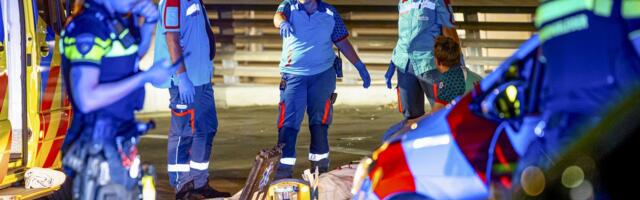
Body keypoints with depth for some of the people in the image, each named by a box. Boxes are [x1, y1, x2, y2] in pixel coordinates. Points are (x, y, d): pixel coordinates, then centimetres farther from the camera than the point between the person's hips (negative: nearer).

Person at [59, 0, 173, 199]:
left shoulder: (118, 20, 6)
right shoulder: (87, 28, -20)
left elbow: (136, 53, 28)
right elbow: (86, 99, -27)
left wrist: (148, 22, 8)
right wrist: (145, 77, -22)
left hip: (120, 140, 9)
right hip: (99, 147, -9)